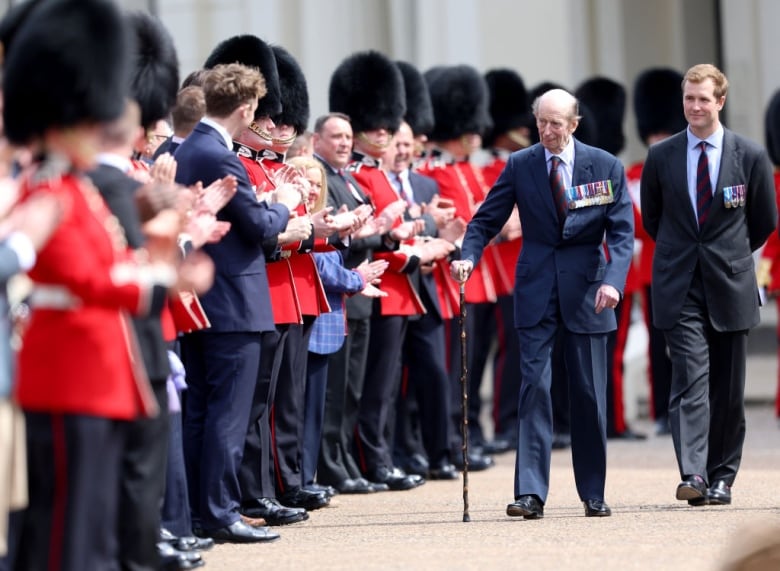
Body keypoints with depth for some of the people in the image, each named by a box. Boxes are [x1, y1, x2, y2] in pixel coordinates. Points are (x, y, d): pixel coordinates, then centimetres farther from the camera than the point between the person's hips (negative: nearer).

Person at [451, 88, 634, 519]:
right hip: (536, 289, 0)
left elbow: (622, 231, -5)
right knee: (534, 386, -8)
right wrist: (468, 257, -17)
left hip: (586, 288, 0)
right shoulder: (520, 166, 2)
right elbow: (486, 219, 3)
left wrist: (613, 280, -20)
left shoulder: (605, 167, -1)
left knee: (589, 393, 5)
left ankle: (593, 493, 15)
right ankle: (531, 492, -10)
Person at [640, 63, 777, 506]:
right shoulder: (661, 157, 3)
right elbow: (652, 219, 18)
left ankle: (722, 477, 14)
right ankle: (693, 475, -21)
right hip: (680, 288, -1)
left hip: (730, 286, 1)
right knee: (690, 379, -13)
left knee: (728, 390, 5)